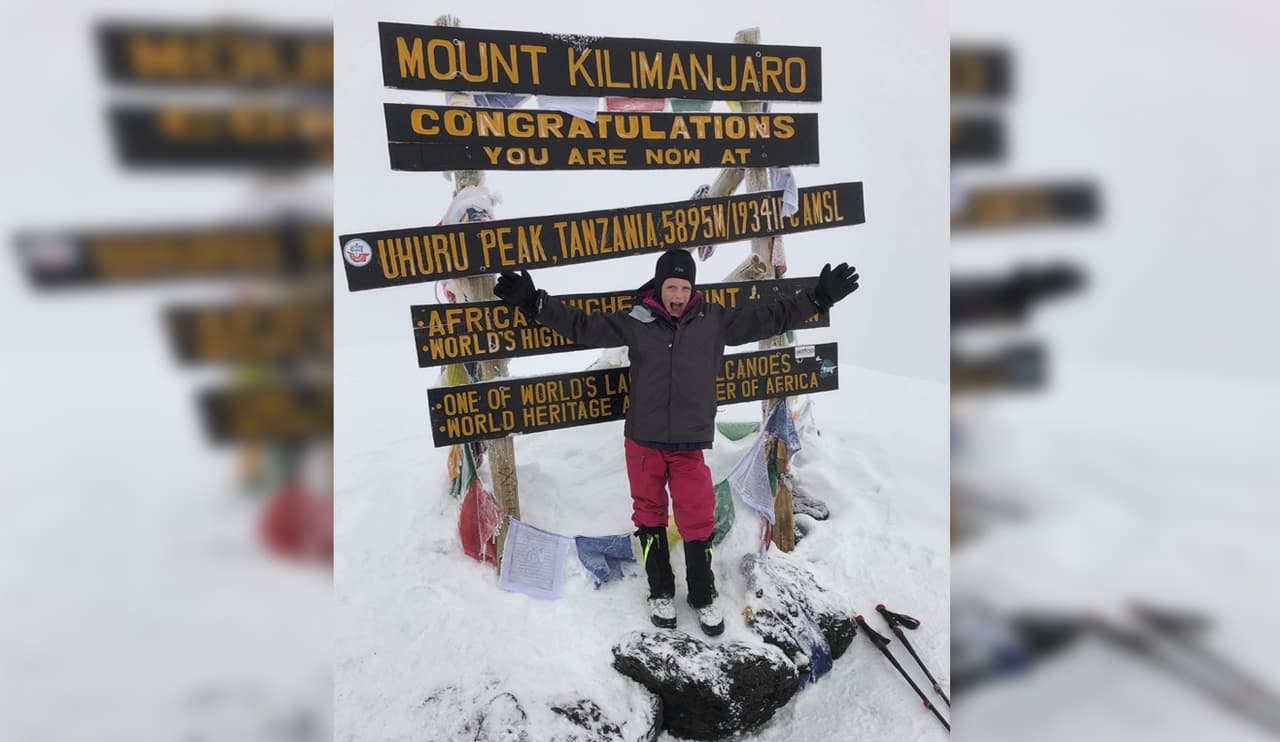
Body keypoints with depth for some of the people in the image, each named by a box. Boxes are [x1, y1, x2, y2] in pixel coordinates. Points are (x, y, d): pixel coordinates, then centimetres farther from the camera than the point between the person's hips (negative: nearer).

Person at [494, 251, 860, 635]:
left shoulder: (715, 322, 0)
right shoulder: (635, 323, -3)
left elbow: (772, 318, 4)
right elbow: (582, 326, 0)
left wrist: (819, 297, 1)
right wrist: (533, 302, -7)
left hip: (690, 446, 0)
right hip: (643, 442, 0)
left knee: (699, 523, 3)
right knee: (649, 516, 13)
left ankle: (703, 596, 28)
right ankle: (661, 592, 34)